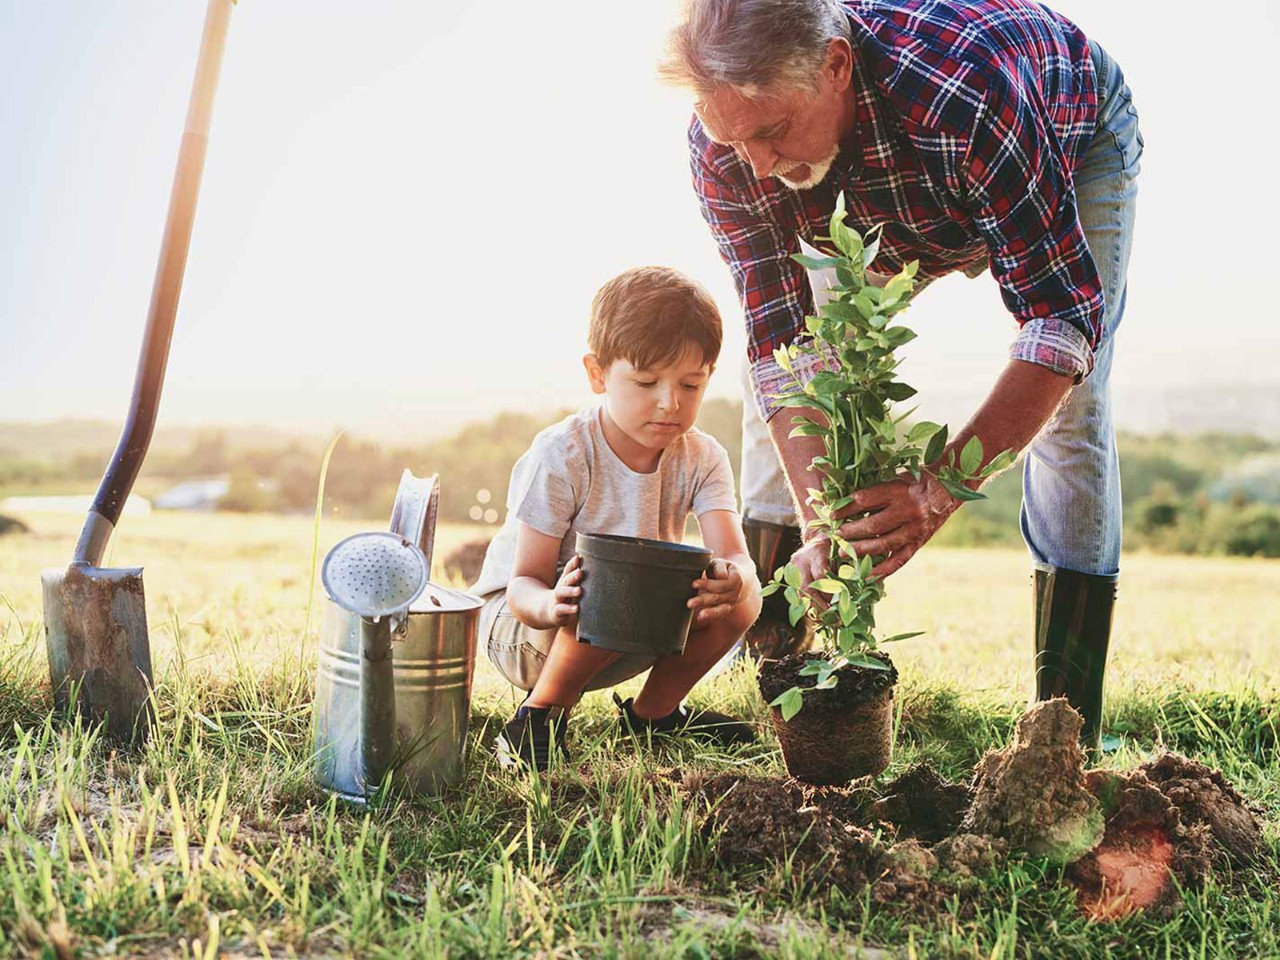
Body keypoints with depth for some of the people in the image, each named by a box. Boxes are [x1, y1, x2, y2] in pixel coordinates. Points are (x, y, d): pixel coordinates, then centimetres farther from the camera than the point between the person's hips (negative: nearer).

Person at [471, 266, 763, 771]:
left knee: (740, 598, -18)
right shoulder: (559, 456, -24)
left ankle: (654, 709, 4)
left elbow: (734, 554, -25)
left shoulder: (702, 458, -10)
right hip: (516, 621, -5)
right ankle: (541, 712, -13)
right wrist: (551, 607, -49)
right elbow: (524, 583, -24)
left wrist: (734, 580, -51)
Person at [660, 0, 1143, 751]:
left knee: (1070, 410, -18)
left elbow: (1064, 313, -43)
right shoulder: (724, 145, -33)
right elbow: (780, 344, -30)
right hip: (890, 206, 4)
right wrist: (817, 522, -42)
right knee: (783, 379, -6)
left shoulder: (967, 94, -47)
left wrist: (940, 489, -54)